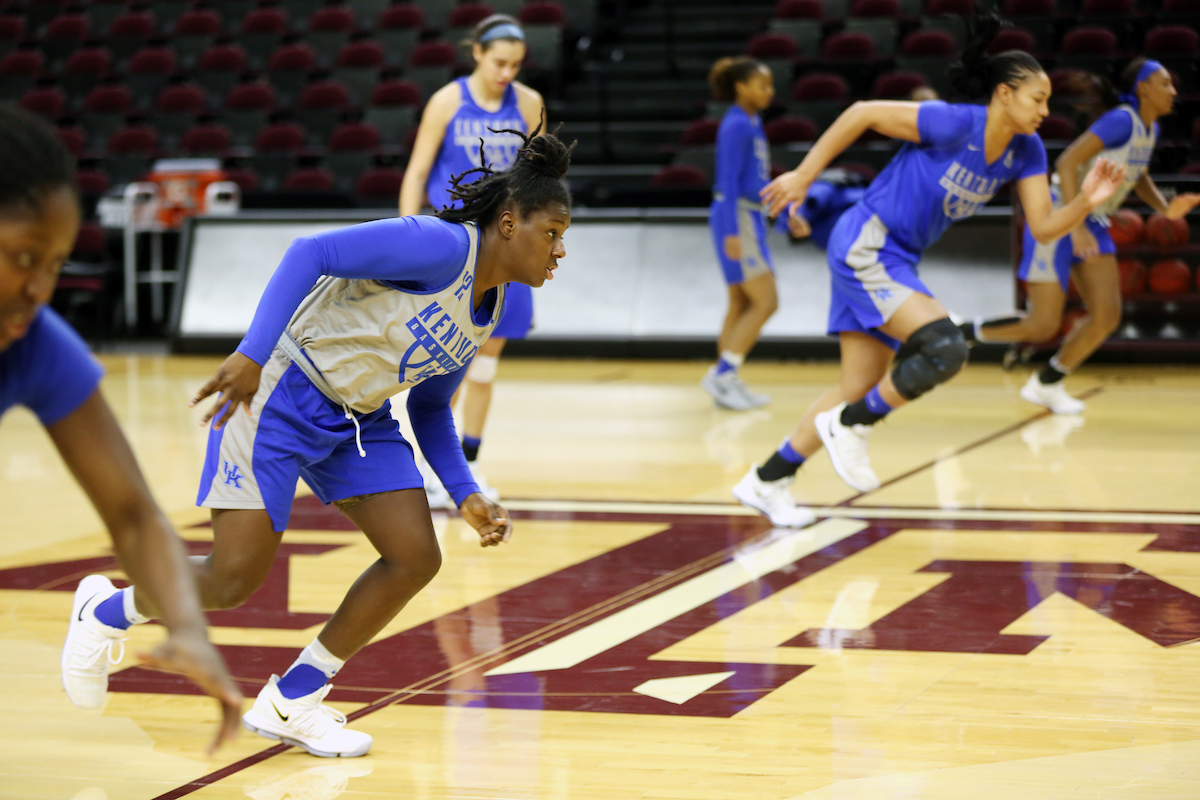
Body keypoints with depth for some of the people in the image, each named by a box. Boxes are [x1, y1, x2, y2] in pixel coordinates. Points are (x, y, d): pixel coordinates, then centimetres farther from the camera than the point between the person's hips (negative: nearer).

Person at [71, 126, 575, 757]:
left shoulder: (486, 313, 7)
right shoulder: (441, 245, -20)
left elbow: (430, 409, 18)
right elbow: (311, 252, -27)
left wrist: (467, 497, 5)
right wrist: (253, 353, -35)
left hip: (359, 419, 9)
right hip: (283, 395, -9)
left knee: (416, 558, -4)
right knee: (233, 579, -10)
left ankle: (288, 703, 7)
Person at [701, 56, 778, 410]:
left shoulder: (752, 122, 14)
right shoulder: (736, 125, -14)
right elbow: (728, 181, -18)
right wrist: (732, 232, -22)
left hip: (749, 217, 10)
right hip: (737, 217, -10)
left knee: (741, 306, 10)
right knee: (766, 301, -12)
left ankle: (727, 382, 13)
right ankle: (721, 373, -10)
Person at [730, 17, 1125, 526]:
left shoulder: (1025, 152, 0)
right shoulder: (952, 124, -21)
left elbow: (1044, 227, -1)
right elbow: (862, 113, -14)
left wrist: (1085, 203, -21)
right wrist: (804, 175, -12)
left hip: (897, 261, 8)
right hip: (864, 245, -8)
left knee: (861, 391, 9)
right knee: (945, 347, -23)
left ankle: (765, 482, 21)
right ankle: (849, 426, -4)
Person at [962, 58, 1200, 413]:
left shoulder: (1151, 130, 7)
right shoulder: (1121, 121, -21)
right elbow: (1067, 163, -26)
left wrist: (1164, 208, 6)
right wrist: (1076, 227, -31)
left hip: (1092, 224, 9)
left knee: (1107, 317, -1)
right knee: (1042, 326, -10)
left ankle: (1046, 384, 15)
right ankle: (961, 333, 10)